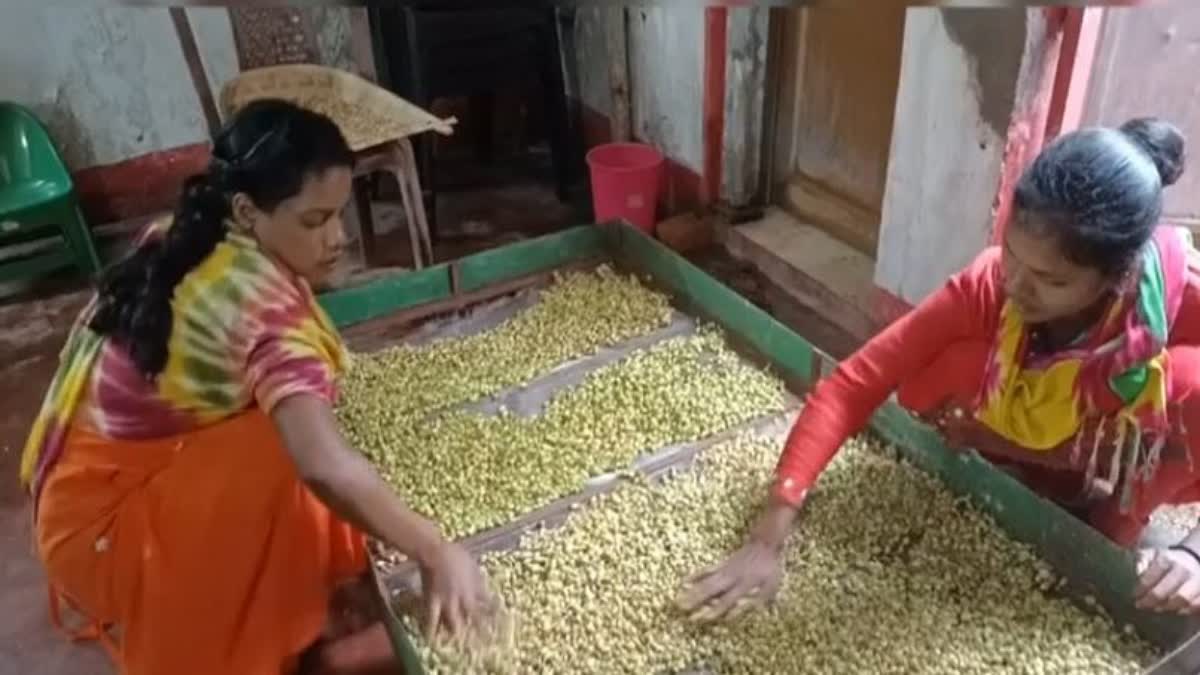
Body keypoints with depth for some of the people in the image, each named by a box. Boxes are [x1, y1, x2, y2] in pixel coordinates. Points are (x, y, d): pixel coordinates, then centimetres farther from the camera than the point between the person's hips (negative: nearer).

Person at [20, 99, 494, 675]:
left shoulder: (186, 241, -4)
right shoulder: (262, 302, -31)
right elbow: (326, 467, -42)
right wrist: (436, 552, -34)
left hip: (90, 489, 9)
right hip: (109, 525, -9)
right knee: (288, 461, -26)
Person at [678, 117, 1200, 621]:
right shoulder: (988, 285, -31)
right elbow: (853, 383, -34)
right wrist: (767, 540, -43)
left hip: (1125, 466, 0)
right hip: (1033, 453, 0)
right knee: (931, 380, -28)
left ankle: (1113, 536, -1)